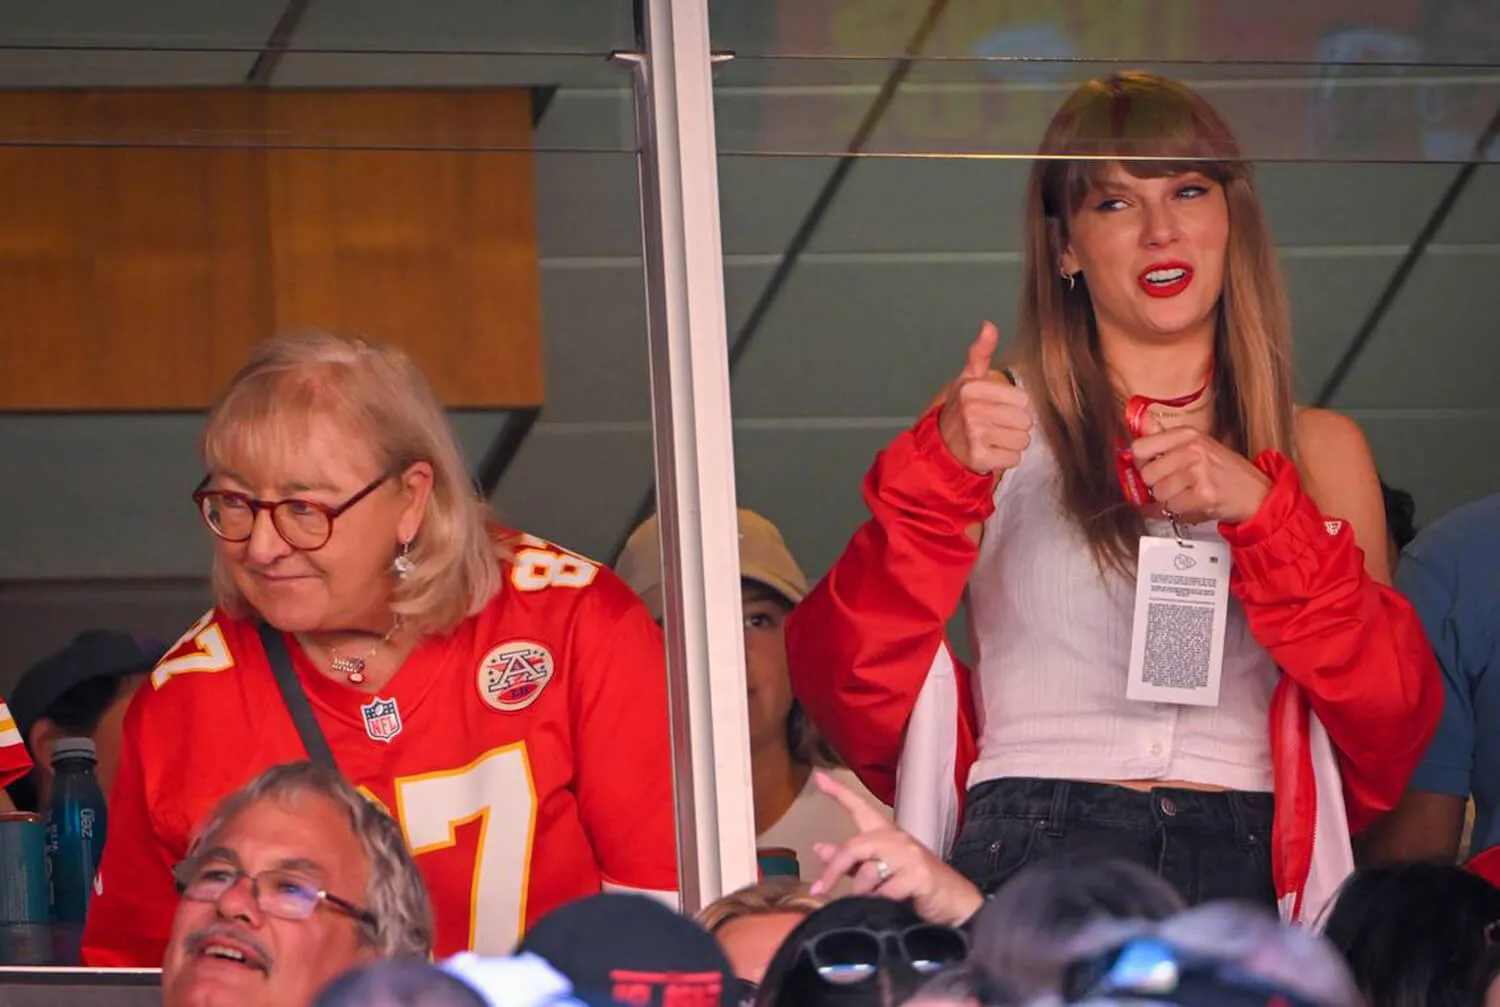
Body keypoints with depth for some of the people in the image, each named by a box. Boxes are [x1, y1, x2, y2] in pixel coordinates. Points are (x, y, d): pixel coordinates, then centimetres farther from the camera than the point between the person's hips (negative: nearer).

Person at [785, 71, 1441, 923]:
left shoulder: (1320, 451, 21)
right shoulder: (991, 424, 15)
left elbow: (1396, 728, 7)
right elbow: (851, 697, 3)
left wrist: (1261, 510, -4)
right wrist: (942, 475, -10)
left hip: (1245, 867, 1)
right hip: (1030, 855, -1)